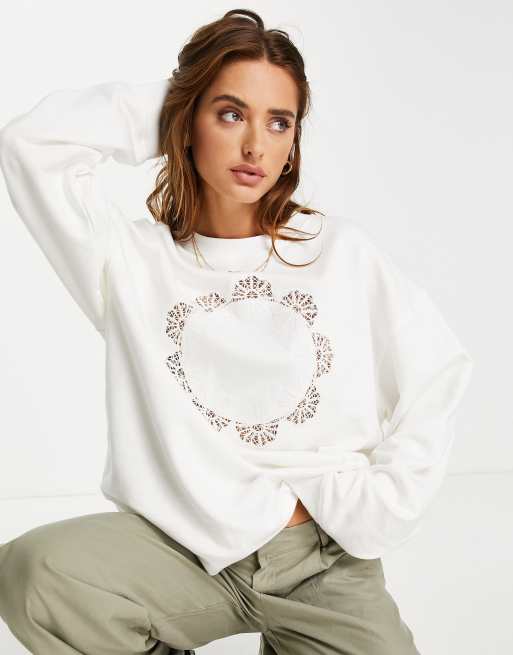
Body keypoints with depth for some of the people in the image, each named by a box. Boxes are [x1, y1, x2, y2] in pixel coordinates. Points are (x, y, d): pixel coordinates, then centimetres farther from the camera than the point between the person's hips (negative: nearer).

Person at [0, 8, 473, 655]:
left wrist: (366, 508, -3)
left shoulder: (341, 251, 4)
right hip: (185, 546, 0)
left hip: (325, 556, 1)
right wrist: (160, 106, 1)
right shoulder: (135, 260, 2)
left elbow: (436, 372, 4)